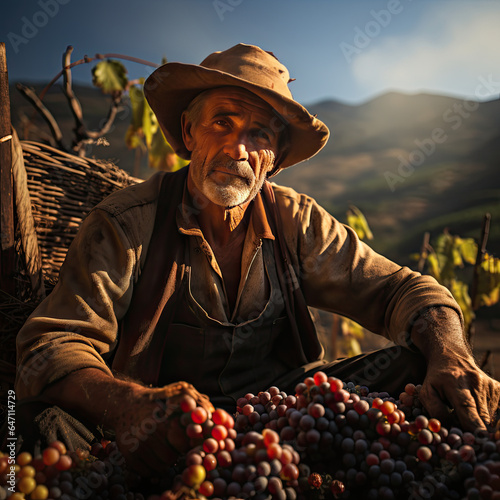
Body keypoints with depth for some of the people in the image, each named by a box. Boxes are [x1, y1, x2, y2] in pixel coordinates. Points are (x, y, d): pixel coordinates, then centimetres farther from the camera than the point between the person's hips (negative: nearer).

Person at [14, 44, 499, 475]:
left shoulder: (297, 222, -1)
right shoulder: (123, 225, -11)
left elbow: (399, 289, 0)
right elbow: (53, 345, -18)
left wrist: (450, 355, -23)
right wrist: (126, 403, -41)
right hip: (165, 441, -1)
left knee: (424, 370, -15)